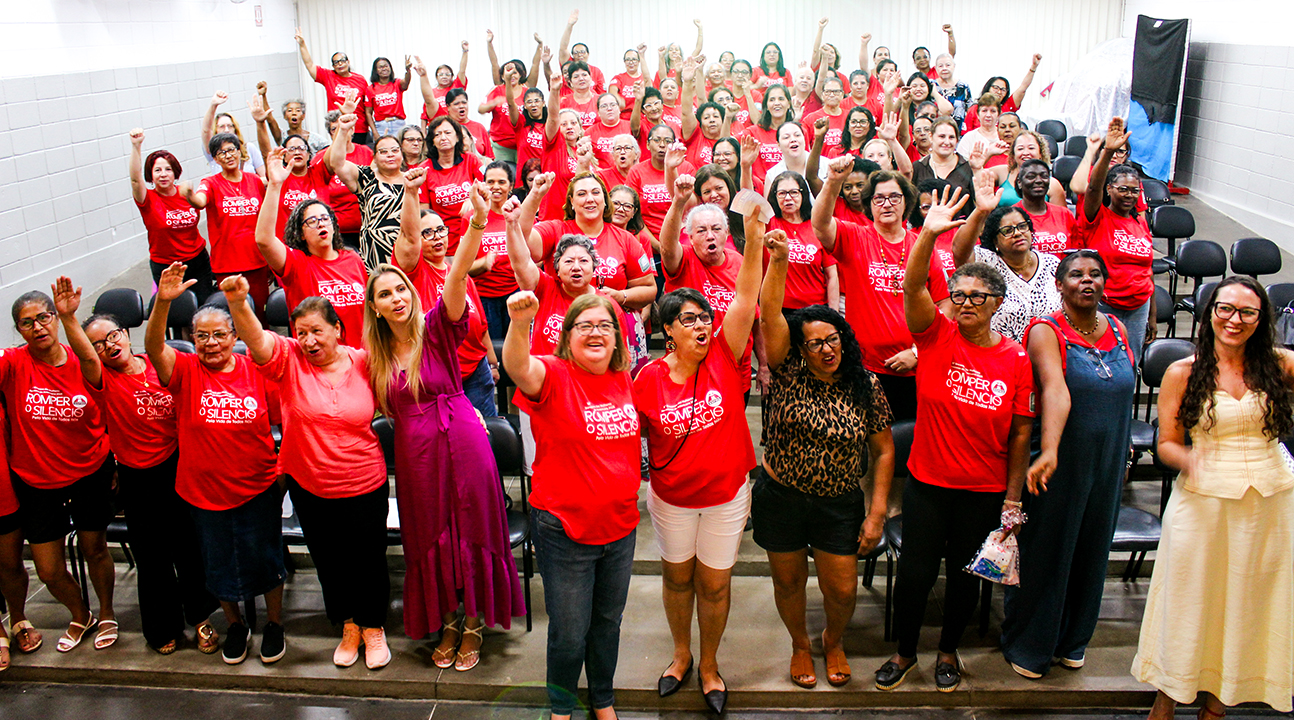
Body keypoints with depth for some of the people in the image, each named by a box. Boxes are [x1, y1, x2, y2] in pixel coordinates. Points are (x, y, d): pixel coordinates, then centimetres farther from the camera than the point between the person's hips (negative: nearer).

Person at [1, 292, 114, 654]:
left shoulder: (85, 364, -9)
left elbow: (109, 417, 1)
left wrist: (116, 465, 1)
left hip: (90, 474, -1)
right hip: (36, 481, 1)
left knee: (95, 550, 16)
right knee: (49, 571, 9)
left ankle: (107, 613, 42)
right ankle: (80, 616, 39)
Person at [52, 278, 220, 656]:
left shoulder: (159, 365, 0)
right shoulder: (102, 380, -9)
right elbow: (85, 357, -32)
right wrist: (68, 317, -47)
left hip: (178, 467, 2)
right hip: (138, 480, -2)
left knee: (189, 547, 12)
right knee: (152, 558, 9)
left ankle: (199, 617, 33)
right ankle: (163, 628, 30)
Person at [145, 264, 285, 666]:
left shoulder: (256, 370, -6)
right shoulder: (185, 371, -7)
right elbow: (154, 347, -26)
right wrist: (163, 302, -42)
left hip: (258, 488, -1)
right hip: (203, 490, 1)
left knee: (265, 558, 12)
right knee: (219, 564, 17)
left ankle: (275, 624, 34)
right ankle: (235, 625, 40)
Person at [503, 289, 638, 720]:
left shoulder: (625, 381, 2)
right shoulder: (554, 375, -14)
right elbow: (517, 367, -37)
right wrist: (520, 323, -57)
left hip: (620, 527, 5)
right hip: (565, 530, -5)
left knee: (608, 621, 22)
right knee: (569, 632, 8)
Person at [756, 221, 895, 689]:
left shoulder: (865, 387, -6)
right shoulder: (788, 374, -10)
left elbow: (884, 452, -1)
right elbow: (770, 316, -24)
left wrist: (877, 513, -5)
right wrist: (779, 260, -37)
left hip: (841, 503, 0)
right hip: (780, 498, 0)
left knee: (842, 588, 5)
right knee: (789, 580, 14)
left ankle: (834, 639, 40)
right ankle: (800, 644, 44)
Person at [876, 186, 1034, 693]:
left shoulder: (1016, 360, -5)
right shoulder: (936, 336, -7)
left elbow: (1021, 433, -1)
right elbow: (913, 286, -23)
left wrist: (1013, 497, -1)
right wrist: (928, 234, -38)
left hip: (985, 491, 1)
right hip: (927, 482, -1)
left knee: (964, 575, 15)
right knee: (914, 572, 7)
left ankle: (949, 651, 39)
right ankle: (905, 651, 31)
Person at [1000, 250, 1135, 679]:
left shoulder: (1118, 331, 6)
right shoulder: (1046, 332, -13)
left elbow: (1122, 397, 17)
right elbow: (1055, 390, -31)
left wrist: (1121, 450, 19)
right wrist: (1049, 452, -43)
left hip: (1107, 464, 6)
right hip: (1061, 463, -6)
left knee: (1092, 550, 16)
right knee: (1045, 550, 4)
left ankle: (1072, 640, 35)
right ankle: (1027, 644, 23)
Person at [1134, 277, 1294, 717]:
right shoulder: (1182, 373, -2)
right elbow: (1166, 444, -2)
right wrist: (1187, 459, -23)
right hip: (1203, 501, -2)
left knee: (1247, 601, 10)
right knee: (1190, 598, 5)